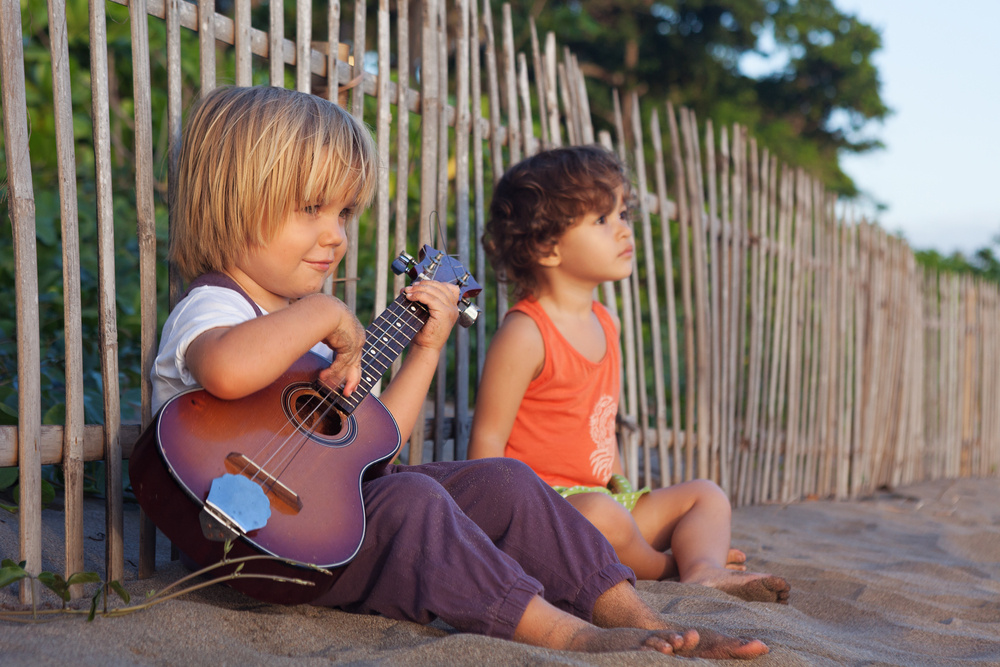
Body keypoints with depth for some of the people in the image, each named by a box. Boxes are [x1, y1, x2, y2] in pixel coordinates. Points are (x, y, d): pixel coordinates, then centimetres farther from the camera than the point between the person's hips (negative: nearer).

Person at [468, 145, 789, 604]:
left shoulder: (606, 324, 13)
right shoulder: (524, 335, -14)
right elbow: (487, 442, -15)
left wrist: (625, 493, 22)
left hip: (600, 495, 9)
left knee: (707, 495, 11)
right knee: (599, 514, -38)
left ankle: (704, 572, -21)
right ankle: (666, 568, -7)